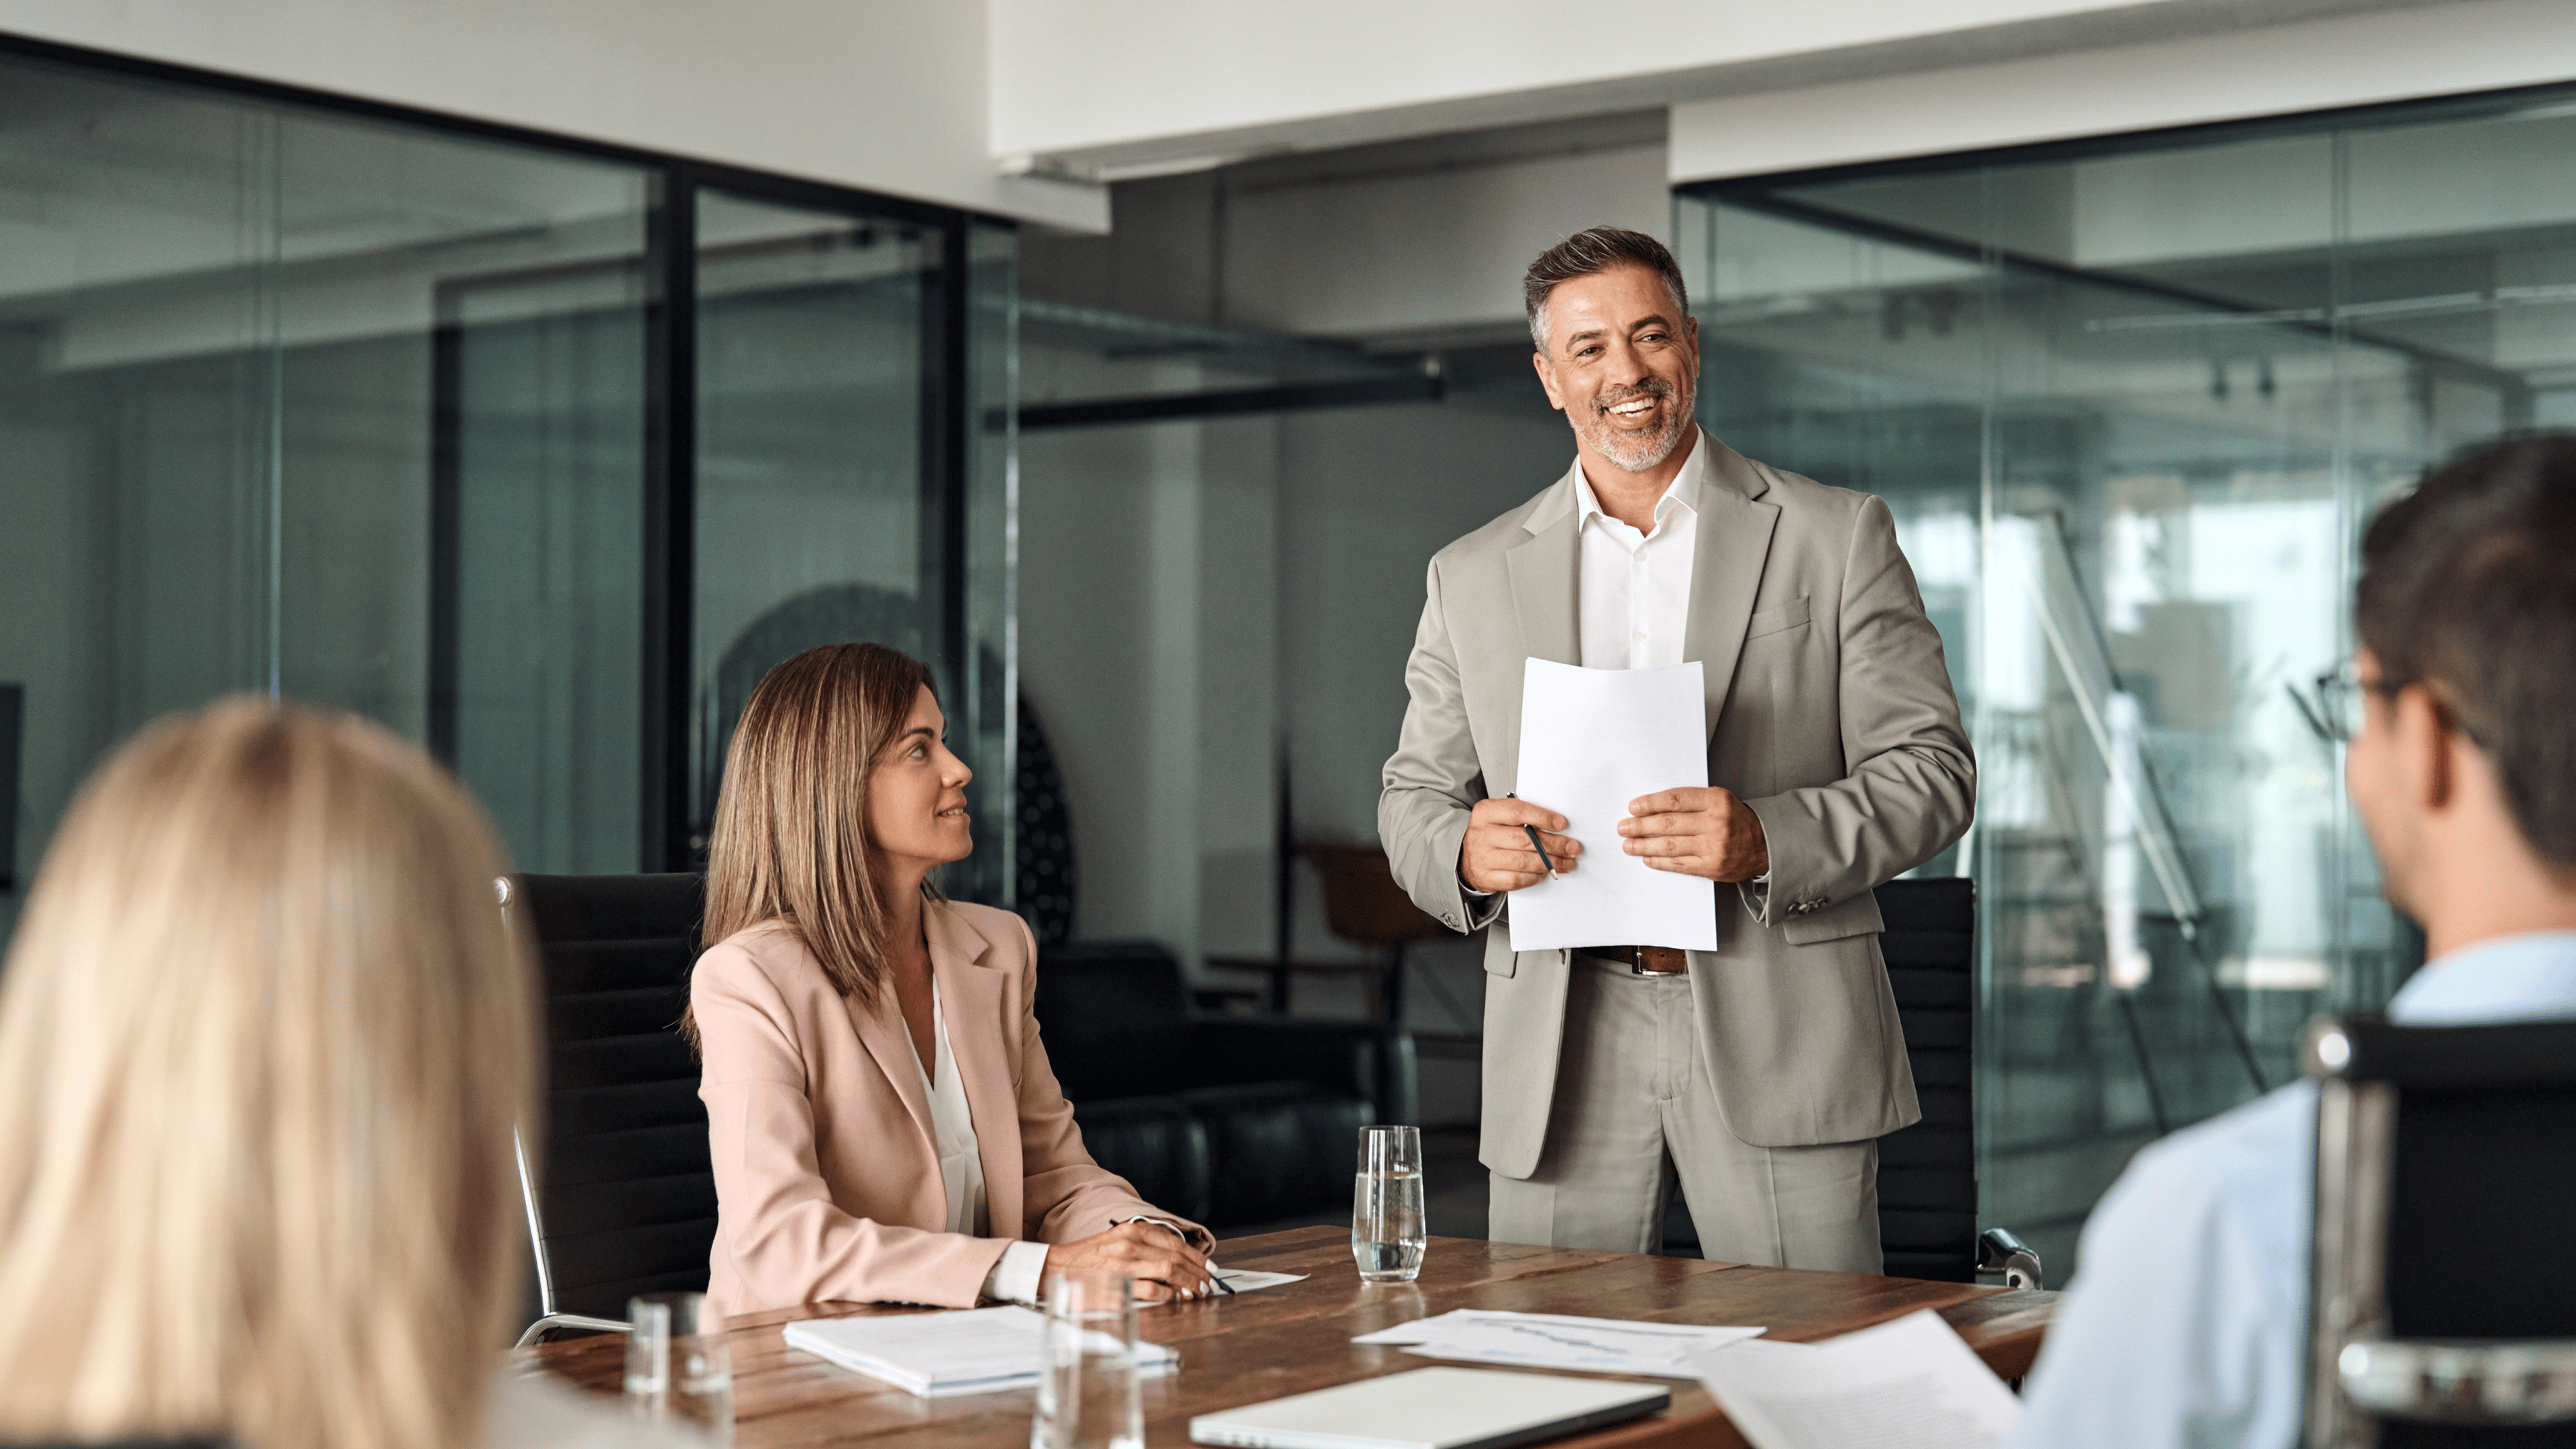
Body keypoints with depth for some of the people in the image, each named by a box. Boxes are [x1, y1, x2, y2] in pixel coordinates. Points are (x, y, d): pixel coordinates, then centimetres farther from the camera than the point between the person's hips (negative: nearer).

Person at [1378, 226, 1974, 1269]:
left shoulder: (1836, 538, 5)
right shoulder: (1474, 577, 13)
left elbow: (1932, 771, 1)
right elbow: (1413, 797, 15)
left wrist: (1767, 838, -17)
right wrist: (1465, 851, -9)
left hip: (1778, 1036, -2)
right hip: (1563, 1057, 2)